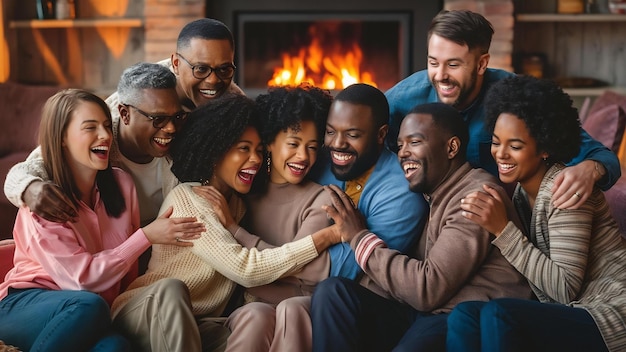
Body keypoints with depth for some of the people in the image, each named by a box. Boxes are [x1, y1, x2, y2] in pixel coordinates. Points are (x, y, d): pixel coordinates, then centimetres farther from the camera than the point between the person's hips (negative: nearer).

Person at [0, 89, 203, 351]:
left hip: (94, 311, 3)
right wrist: (147, 236, -23)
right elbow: (81, 279, -21)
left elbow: (129, 273, 9)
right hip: (26, 305, -3)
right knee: (89, 305, -37)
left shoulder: (121, 184, 0)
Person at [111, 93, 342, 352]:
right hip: (146, 318, -5)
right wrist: (327, 236, -24)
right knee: (172, 289, -37)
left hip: (200, 326, 5)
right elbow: (245, 269, -26)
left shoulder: (236, 203, 9)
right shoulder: (185, 199, -16)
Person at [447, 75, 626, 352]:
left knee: (498, 314, -28)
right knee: (464, 314, -16)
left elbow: (566, 289, -21)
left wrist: (502, 228, -25)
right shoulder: (518, 189, 6)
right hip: (567, 314, 7)